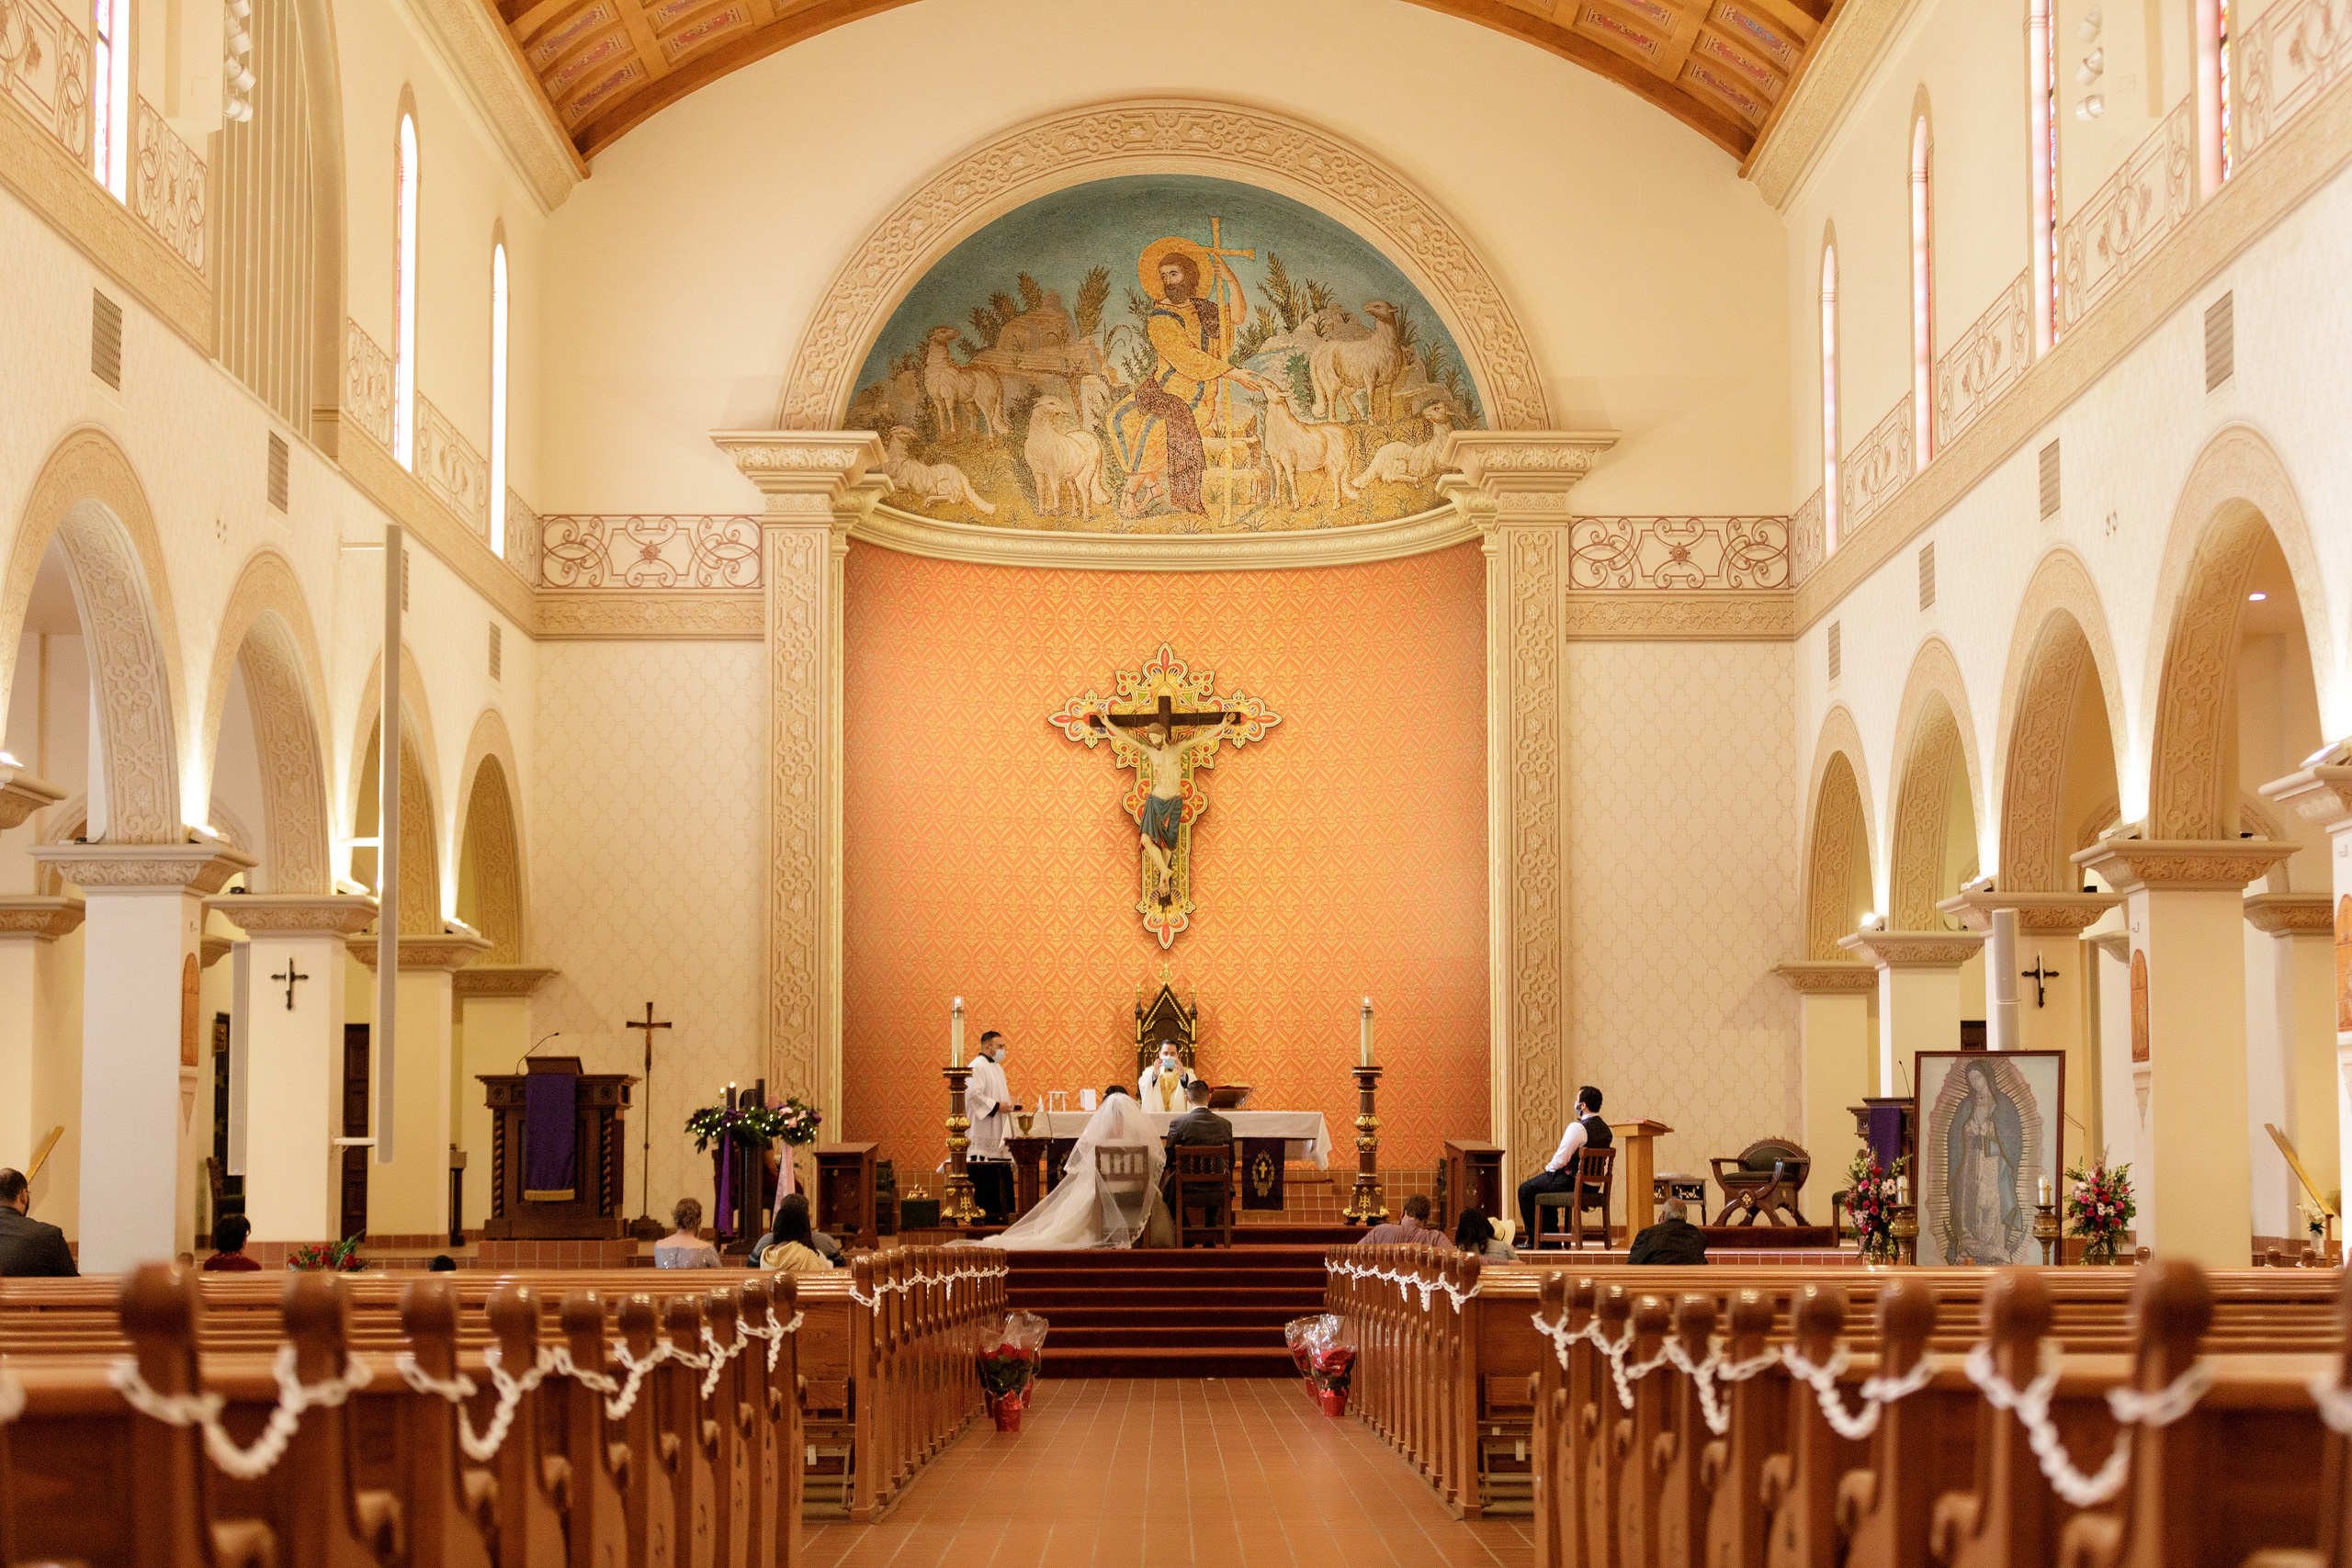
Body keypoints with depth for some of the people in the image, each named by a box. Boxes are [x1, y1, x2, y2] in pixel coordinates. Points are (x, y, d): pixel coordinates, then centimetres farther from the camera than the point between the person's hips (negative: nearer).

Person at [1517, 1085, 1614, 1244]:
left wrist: (1548, 1168, 1)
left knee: (1525, 1189, 7)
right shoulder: (1605, 1129, 6)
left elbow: (1561, 1160, -21)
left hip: (1572, 1183, -9)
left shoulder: (1577, 1128, -21)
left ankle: (1534, 1238, 12)